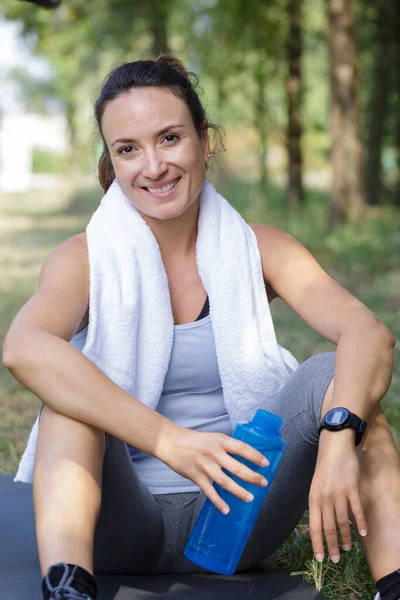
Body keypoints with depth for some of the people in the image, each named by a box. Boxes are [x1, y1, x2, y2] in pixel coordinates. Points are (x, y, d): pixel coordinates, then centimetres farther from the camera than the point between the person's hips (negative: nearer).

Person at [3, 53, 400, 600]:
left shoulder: (255, 250, 1)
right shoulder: (87, 260, -4)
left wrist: (339, 433, -38)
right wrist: (168, 441, -40)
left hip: (233, 523, 1)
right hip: (121, 529, -1)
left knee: (333, 376, -19)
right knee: (71, 380, -24)